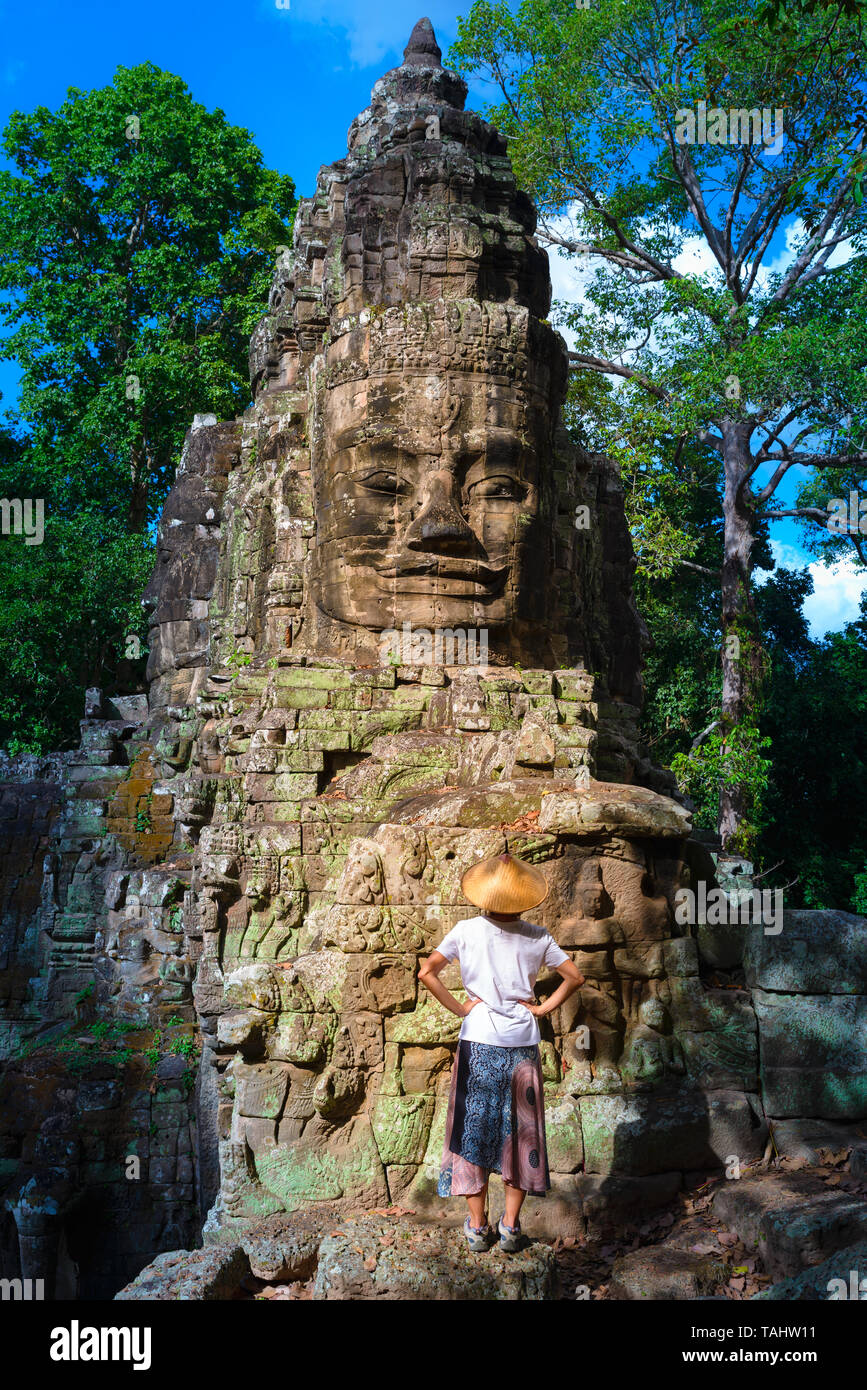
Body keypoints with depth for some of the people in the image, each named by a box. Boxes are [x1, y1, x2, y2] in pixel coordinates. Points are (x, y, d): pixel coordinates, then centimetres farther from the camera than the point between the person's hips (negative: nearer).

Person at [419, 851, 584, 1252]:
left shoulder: (466, 931, -5)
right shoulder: (538, 938, -2)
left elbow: (426, 973, -8)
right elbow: (575, 977, 2)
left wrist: (459, 1008, -2)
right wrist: (544, 1008, 6)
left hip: (478, 1043, -1)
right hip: (522, 1044, 1)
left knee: (474, 1129, 9)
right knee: (520, 1132, 12)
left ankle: (477, 1227, 15)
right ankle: (510, 1226, 15)